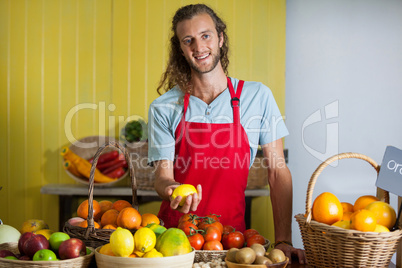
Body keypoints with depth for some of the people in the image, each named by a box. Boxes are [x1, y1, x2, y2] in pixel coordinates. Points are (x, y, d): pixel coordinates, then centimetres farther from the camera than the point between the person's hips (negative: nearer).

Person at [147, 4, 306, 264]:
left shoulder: (257, 96, 0)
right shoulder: (163, 108, 0)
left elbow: (277, 172, 0)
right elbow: (162, 174, -2)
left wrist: (283, 241, -7)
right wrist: (173, 191, -26)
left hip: (231, 231, 0)